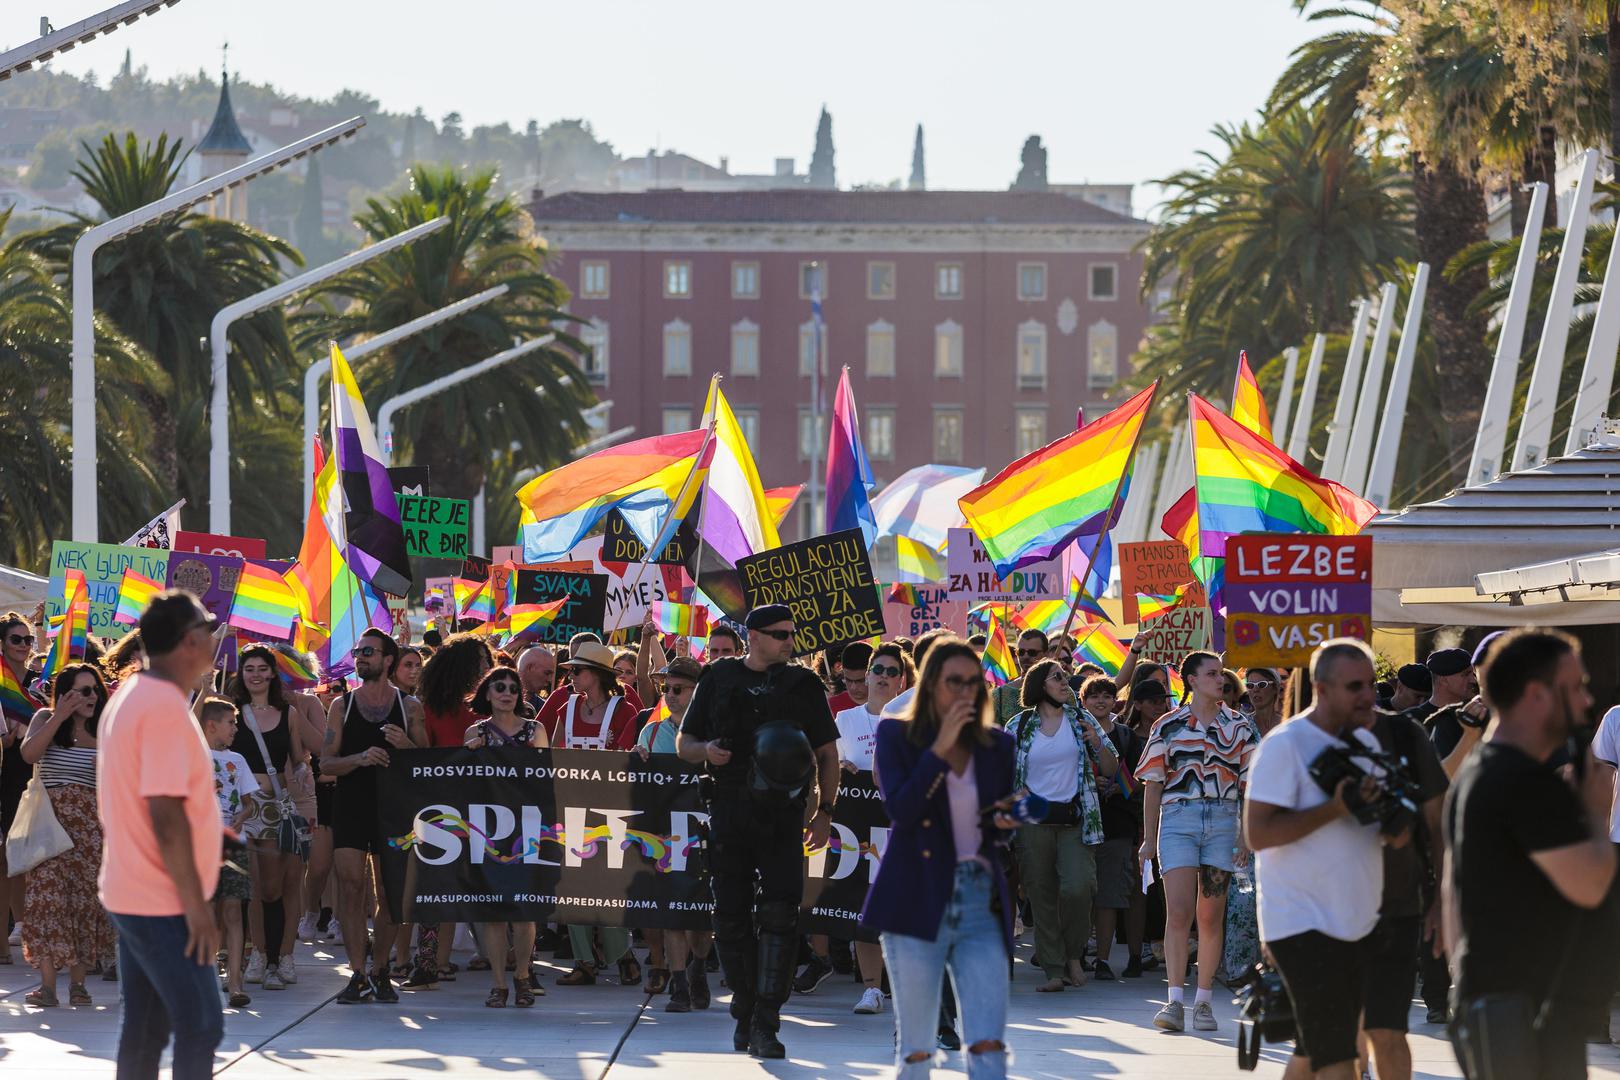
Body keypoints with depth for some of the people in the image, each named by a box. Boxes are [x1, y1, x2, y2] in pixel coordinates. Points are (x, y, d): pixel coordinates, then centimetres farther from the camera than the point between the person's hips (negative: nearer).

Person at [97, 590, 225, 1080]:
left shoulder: (131, 698, 11)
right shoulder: (166, 706, -19)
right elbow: (166, 818, -23)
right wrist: (196, 905, -20)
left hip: (131, 893, 9)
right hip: (162, 902, -9)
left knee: (143, 1028, 11)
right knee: (200, 1027, -6)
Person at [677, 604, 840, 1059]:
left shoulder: (803, 685, 10)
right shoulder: (719, 679, 10)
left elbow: (827, 752, 12)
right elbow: (683, 743, 15)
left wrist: (825, 810, 2)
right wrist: (706, 750, -8)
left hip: (782, 816, -1)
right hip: (728, 814, 1)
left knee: (779, 912, -12)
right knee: (732, 916, 3)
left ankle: (765, 1024, -13)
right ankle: (744, 1012, 18)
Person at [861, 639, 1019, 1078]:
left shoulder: (997, 745, 12)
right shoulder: (895, 735, 4)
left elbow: (999, 831, 17)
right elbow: (899, 808, -10)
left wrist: (1005, 822, -7)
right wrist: (940, 748, -13)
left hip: (981, 902, 2)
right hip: (918, 904, -2)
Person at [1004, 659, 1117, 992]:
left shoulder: (1081, 719, 7)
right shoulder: (1019, 725, 6)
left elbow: (1111, 770, 9)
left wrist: (1097, 744, -10)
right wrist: (1015, 791, -5)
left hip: (1075, 819, -1)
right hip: (1034, 822, 1)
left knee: (1077, 888, -18)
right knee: (1042, 897, 0)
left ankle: (1073, 955, 5)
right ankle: (1053, 969, 7)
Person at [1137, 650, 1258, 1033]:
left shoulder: (1239, 726, 11)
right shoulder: (1169, 725, 7)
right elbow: (1153, 784, 8)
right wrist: (1149, 838, 3)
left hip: (1223, 820, 2)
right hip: (1178, 818, -2)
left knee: (1210, 916, 3)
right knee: (1178, 912, -11)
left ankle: (1204, 1002, 10)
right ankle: (1174, 1001, -11)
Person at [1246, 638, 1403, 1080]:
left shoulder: (1366, 743, 11)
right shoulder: (1285, 745, -13)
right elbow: (1258, 833, -19)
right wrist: (1337, 807, -23)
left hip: (1355, 923, 8)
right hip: (1303, 924, -8)